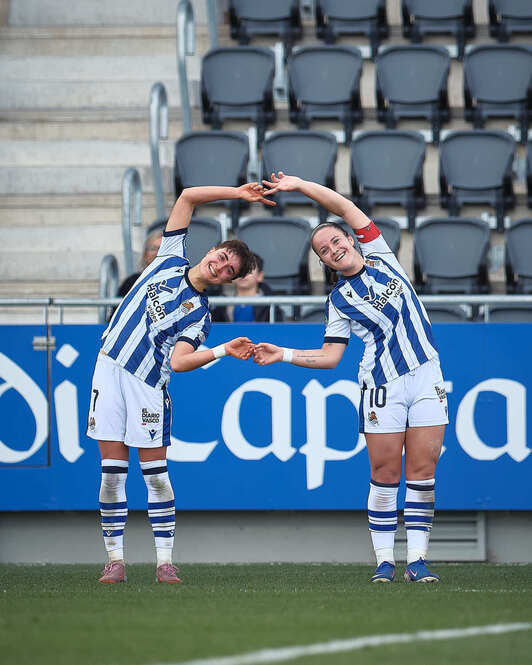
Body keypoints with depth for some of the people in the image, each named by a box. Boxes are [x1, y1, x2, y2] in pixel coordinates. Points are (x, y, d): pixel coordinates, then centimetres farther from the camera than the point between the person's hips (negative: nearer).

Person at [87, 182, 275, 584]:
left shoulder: (200, 315, 1)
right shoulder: (171, 260, 10)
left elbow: (178, 361, -14)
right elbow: (188, 197, 10)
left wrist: (223, 352, -24)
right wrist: (237, 193, 9)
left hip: (147, 382, -3)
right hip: (110, 366, 3)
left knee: (155, 471, -3)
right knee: (112, 469, 1)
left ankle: (165, 563, 2)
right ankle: (115, 561, 4)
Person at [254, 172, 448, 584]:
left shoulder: (381, 255, 11)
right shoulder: (339, 300, 8)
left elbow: (344, 206, 7)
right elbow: (329, 357, 8)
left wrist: (299, 185, 8)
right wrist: (283, 354, -2)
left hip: (426, 376, 1)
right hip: (383, 385, -1)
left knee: (422, 472, -3)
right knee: (385, 474, -5)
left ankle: (417, 559, -1)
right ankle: (384, 560, 2)